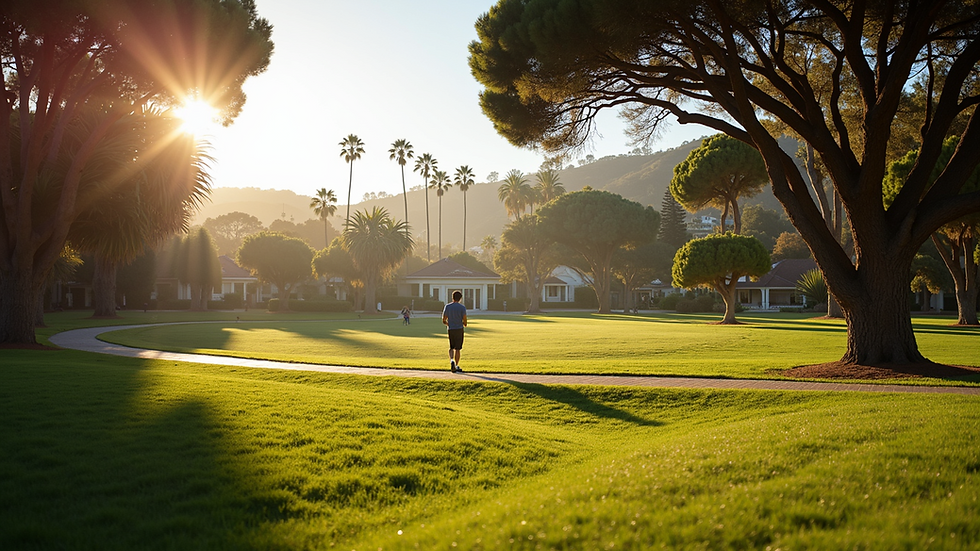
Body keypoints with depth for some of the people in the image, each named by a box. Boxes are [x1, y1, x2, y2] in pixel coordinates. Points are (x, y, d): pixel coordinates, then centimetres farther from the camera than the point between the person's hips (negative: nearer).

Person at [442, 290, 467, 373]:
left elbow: (444, 321, 2)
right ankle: (456, 366, 11)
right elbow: (464, 321, -9)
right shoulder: (462, 307, -6)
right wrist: (464, 324, 14)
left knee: (451, 348, 13)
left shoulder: (447, 307, 1)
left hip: (450, 330, 2)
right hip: (459, 329, -2)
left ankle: (451, 360, -13)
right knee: (457, 349, 6)